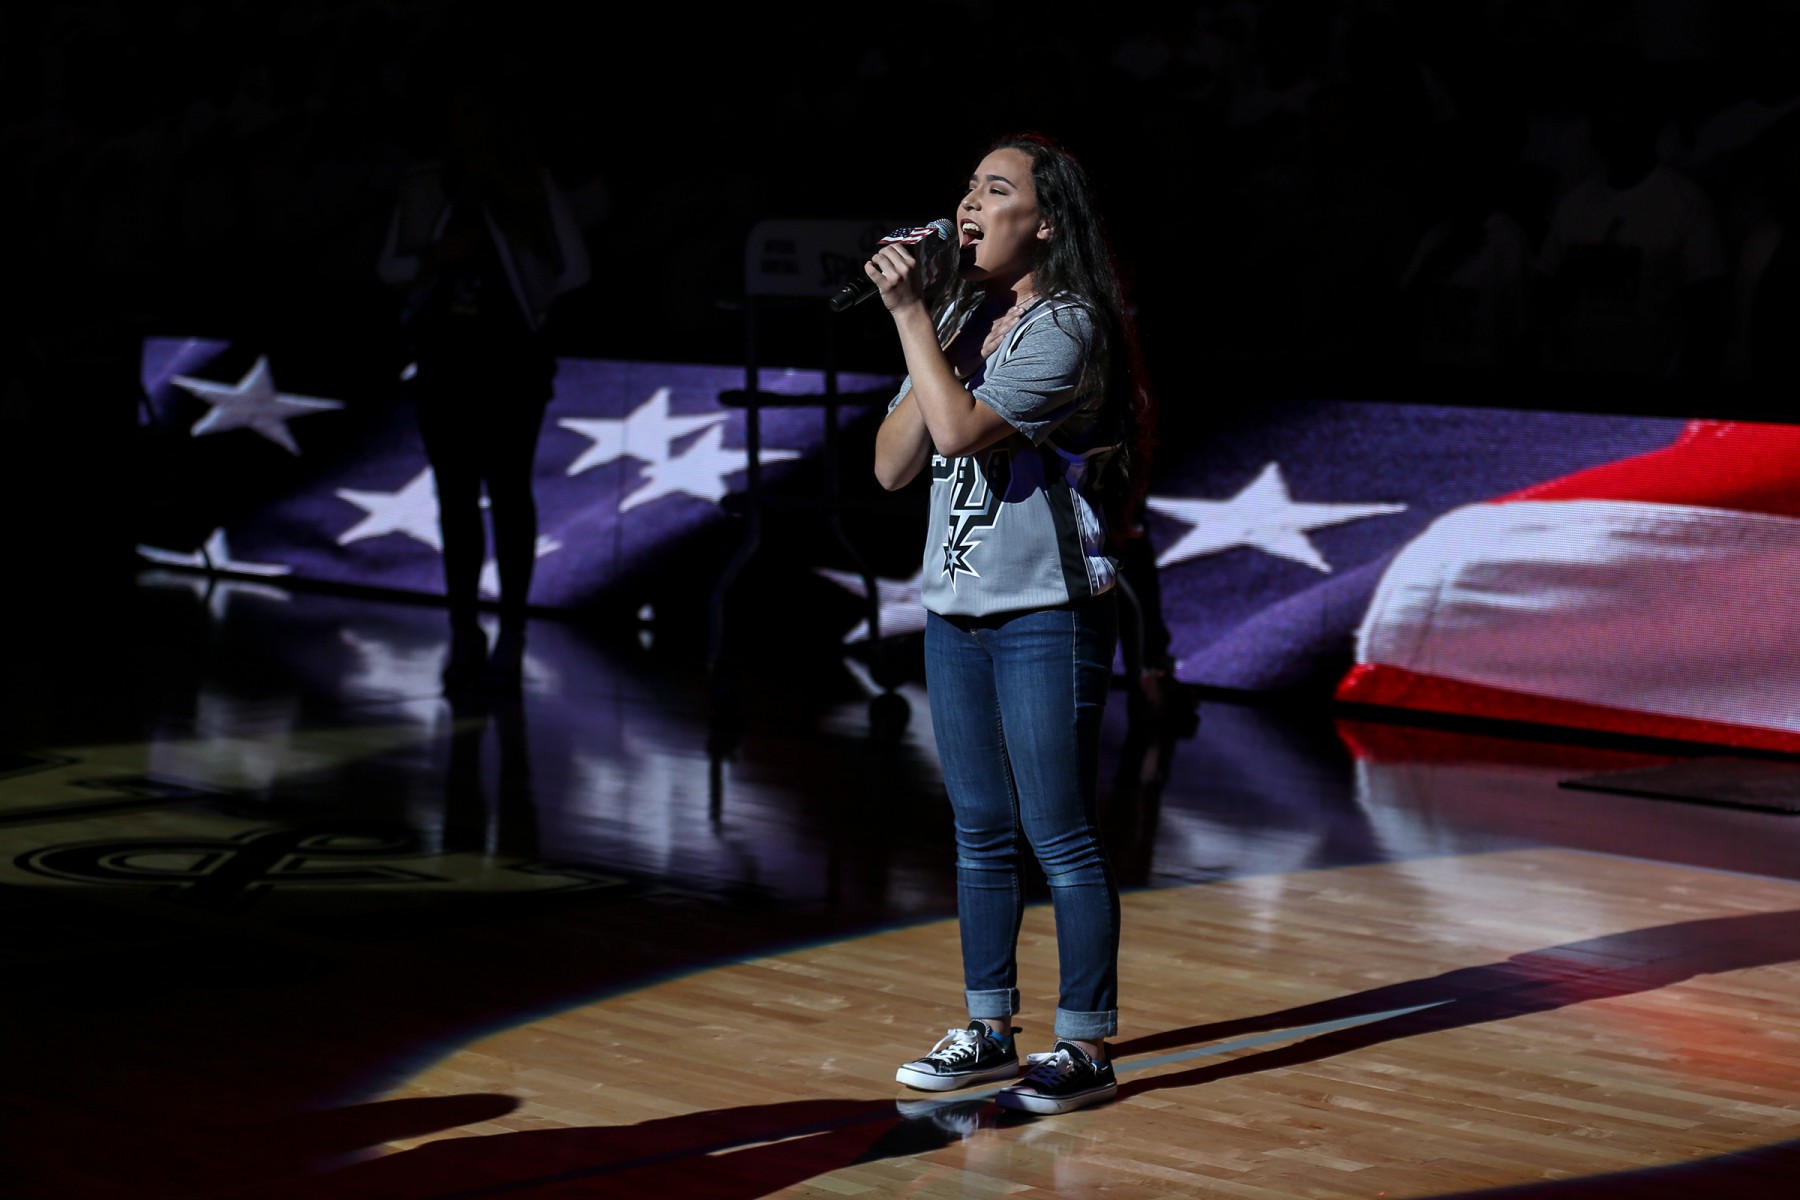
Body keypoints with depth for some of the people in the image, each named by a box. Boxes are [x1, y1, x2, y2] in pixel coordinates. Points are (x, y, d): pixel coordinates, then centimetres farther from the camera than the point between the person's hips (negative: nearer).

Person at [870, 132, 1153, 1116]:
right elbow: (893, 465, 6)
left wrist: (910, 315, -15)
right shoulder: (959, 321, 12)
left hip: (1046, 615, -8)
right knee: (981, 833, 13)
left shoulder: (1067, 327, -11)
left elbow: (961, 430, -23)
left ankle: (1086, 1049, 2)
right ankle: (990, 1032, 22)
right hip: (954, 609, 8)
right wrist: (929, 331, -2)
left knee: (1059, 835, -4)